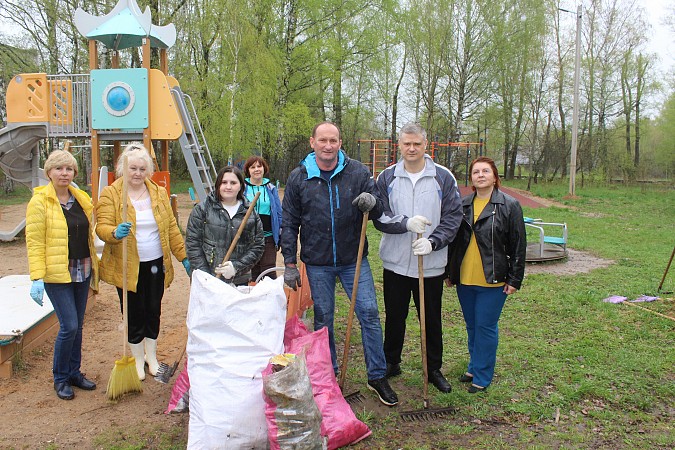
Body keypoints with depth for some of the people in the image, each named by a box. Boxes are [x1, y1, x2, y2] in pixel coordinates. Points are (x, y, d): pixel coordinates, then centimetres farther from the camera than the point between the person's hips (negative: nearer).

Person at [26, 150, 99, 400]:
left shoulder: (82, 199, 8)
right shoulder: (39, 202, -9)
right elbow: (34, 242, -13)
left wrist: (95, 263, 16)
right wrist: (37, 278, -19)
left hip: (82, 271, 6)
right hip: (56, 273, -6)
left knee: (77, 325, 12)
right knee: (69, 326, -7)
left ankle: (74, 373, 27)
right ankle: (60, 379, 13)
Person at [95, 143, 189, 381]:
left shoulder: (159, 193, 6)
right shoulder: (110, 194, -4)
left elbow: (171, 228, 8)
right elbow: (102, 227, -11)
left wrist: (184, 256, 6)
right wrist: (115, 233, -34)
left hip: (156, 264, 3)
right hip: (128, 267, -3)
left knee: (153, 311, 13)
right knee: (134, 314, 7)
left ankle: (152, 357, 30)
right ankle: (138, 360, 26)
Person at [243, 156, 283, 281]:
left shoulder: (271, 189, 9)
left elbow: (279, 213, 11)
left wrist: (280, 237, 6)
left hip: (268, 236, 0)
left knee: (269, 271, -4)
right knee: (252, 271, 8)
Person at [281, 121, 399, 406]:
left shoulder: (358, 172, -2)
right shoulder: (298, 177, -2)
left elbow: (379, 212, 3)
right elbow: (289, 224, 3)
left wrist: (372, 203, -22)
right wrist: (290, 263, -1)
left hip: (354, 259, 0)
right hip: (317, 263, 0)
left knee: (369, 313, -2)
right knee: (323, 320, 11)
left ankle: (377, 377, 14)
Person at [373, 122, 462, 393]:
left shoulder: (444, 178, -2)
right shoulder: (386, 178, 1)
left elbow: (453, 217, -3)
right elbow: (379, 217, -3)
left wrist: (433, 241, -17)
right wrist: (405, 223, -21)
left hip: (431, 263, -1)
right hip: (395, 261, 1)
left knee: (431, 319, 13)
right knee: (394, 317, 15)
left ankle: (434, 369, 31)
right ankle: (390, 363, 34)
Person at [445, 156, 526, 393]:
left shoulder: (509, 205, -5)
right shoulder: (463, 205, 7)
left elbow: (518, 246, -5)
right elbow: (453, 240, 13)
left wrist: (515, 279, -7)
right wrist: (449, 272, 13)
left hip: (493, 280, -4)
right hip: (464, 279, 5)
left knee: (485, 326, 1)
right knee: (471, 326, 16)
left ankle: (483, 376, 16)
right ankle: (474, 367, 33)